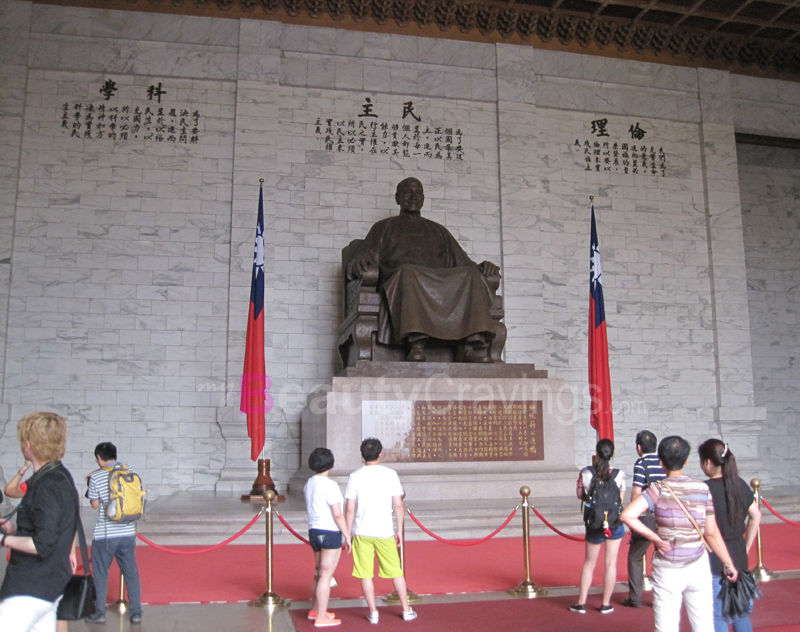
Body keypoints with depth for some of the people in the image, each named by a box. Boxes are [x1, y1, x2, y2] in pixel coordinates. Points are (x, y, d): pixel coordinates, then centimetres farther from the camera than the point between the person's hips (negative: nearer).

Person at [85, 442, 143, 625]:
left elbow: (95, 504, -3)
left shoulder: (96, 477, -9)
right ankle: (136, 613, 14)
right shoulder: (128, 471, 0)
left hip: (104, 535, -3)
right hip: (128, 533, 3)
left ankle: (99, 613, 19)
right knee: (131, 573, 10)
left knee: (100, 574, 13)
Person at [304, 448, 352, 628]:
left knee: (319, 573, 21)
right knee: (326, 575, 0)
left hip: (314, 532, 8)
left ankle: (315, 610, 31)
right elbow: (338, 515, -19)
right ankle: (321, 617, 6)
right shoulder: (330, 485, -18)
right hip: (330, 533, -8)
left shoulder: (309, 484, 6)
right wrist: (347, 537, -12)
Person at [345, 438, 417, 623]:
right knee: (396, 572, 13)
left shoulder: (355, 476, -3)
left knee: (365, 574, 9)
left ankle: (373, 613, 13)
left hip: (362, 532, 0)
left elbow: (350, 509, -5)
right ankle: (406, 610, 21)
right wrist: (400, 530, 7)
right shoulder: (390, 474, -2)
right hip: (385, 531, 1)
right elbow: (398, 505, -3)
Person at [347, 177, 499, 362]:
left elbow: (463, 261, 24)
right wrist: (358, 263, -15)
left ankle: (475, 344, -45)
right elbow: (365, 255, 11)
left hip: (442, 283, 3)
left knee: (472, 274, -27)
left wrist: (483, 266, 0)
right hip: (399, 282, -3)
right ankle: (416, 345, -52)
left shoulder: (438, 230, 34)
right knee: (408, 272, -38)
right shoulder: (384, 227, 27)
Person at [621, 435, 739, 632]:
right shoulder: (702, 489, -4)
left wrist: (655, 538, -13)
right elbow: (711, 533, -2)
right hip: (698, 567, 2)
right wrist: (728, 564, 9)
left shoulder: (658, 490, -11)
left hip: (667, 570, -2)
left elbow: (627, 515, -24)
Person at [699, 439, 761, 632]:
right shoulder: (741, 485, 3)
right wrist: (746, 547, 19)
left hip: (713, 559, -6)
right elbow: (756, 517, 13)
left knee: (716, 615, 4)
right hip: (739, 557, 7)